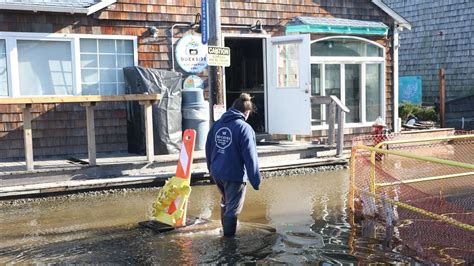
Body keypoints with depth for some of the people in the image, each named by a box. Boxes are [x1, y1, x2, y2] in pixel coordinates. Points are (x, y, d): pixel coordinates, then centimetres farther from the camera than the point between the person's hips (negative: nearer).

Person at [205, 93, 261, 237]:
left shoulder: (217, 124, 5)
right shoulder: (244, 128, -15)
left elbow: (208, 148, 14)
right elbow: (250, 157, -17)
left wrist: (211, 168, 26)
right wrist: (255, 180, -12)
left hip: (216, 173, 7)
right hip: (235, 175, -7)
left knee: (225, 201, 28)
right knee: (233, 208, 6)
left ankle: (226, 229, 43)